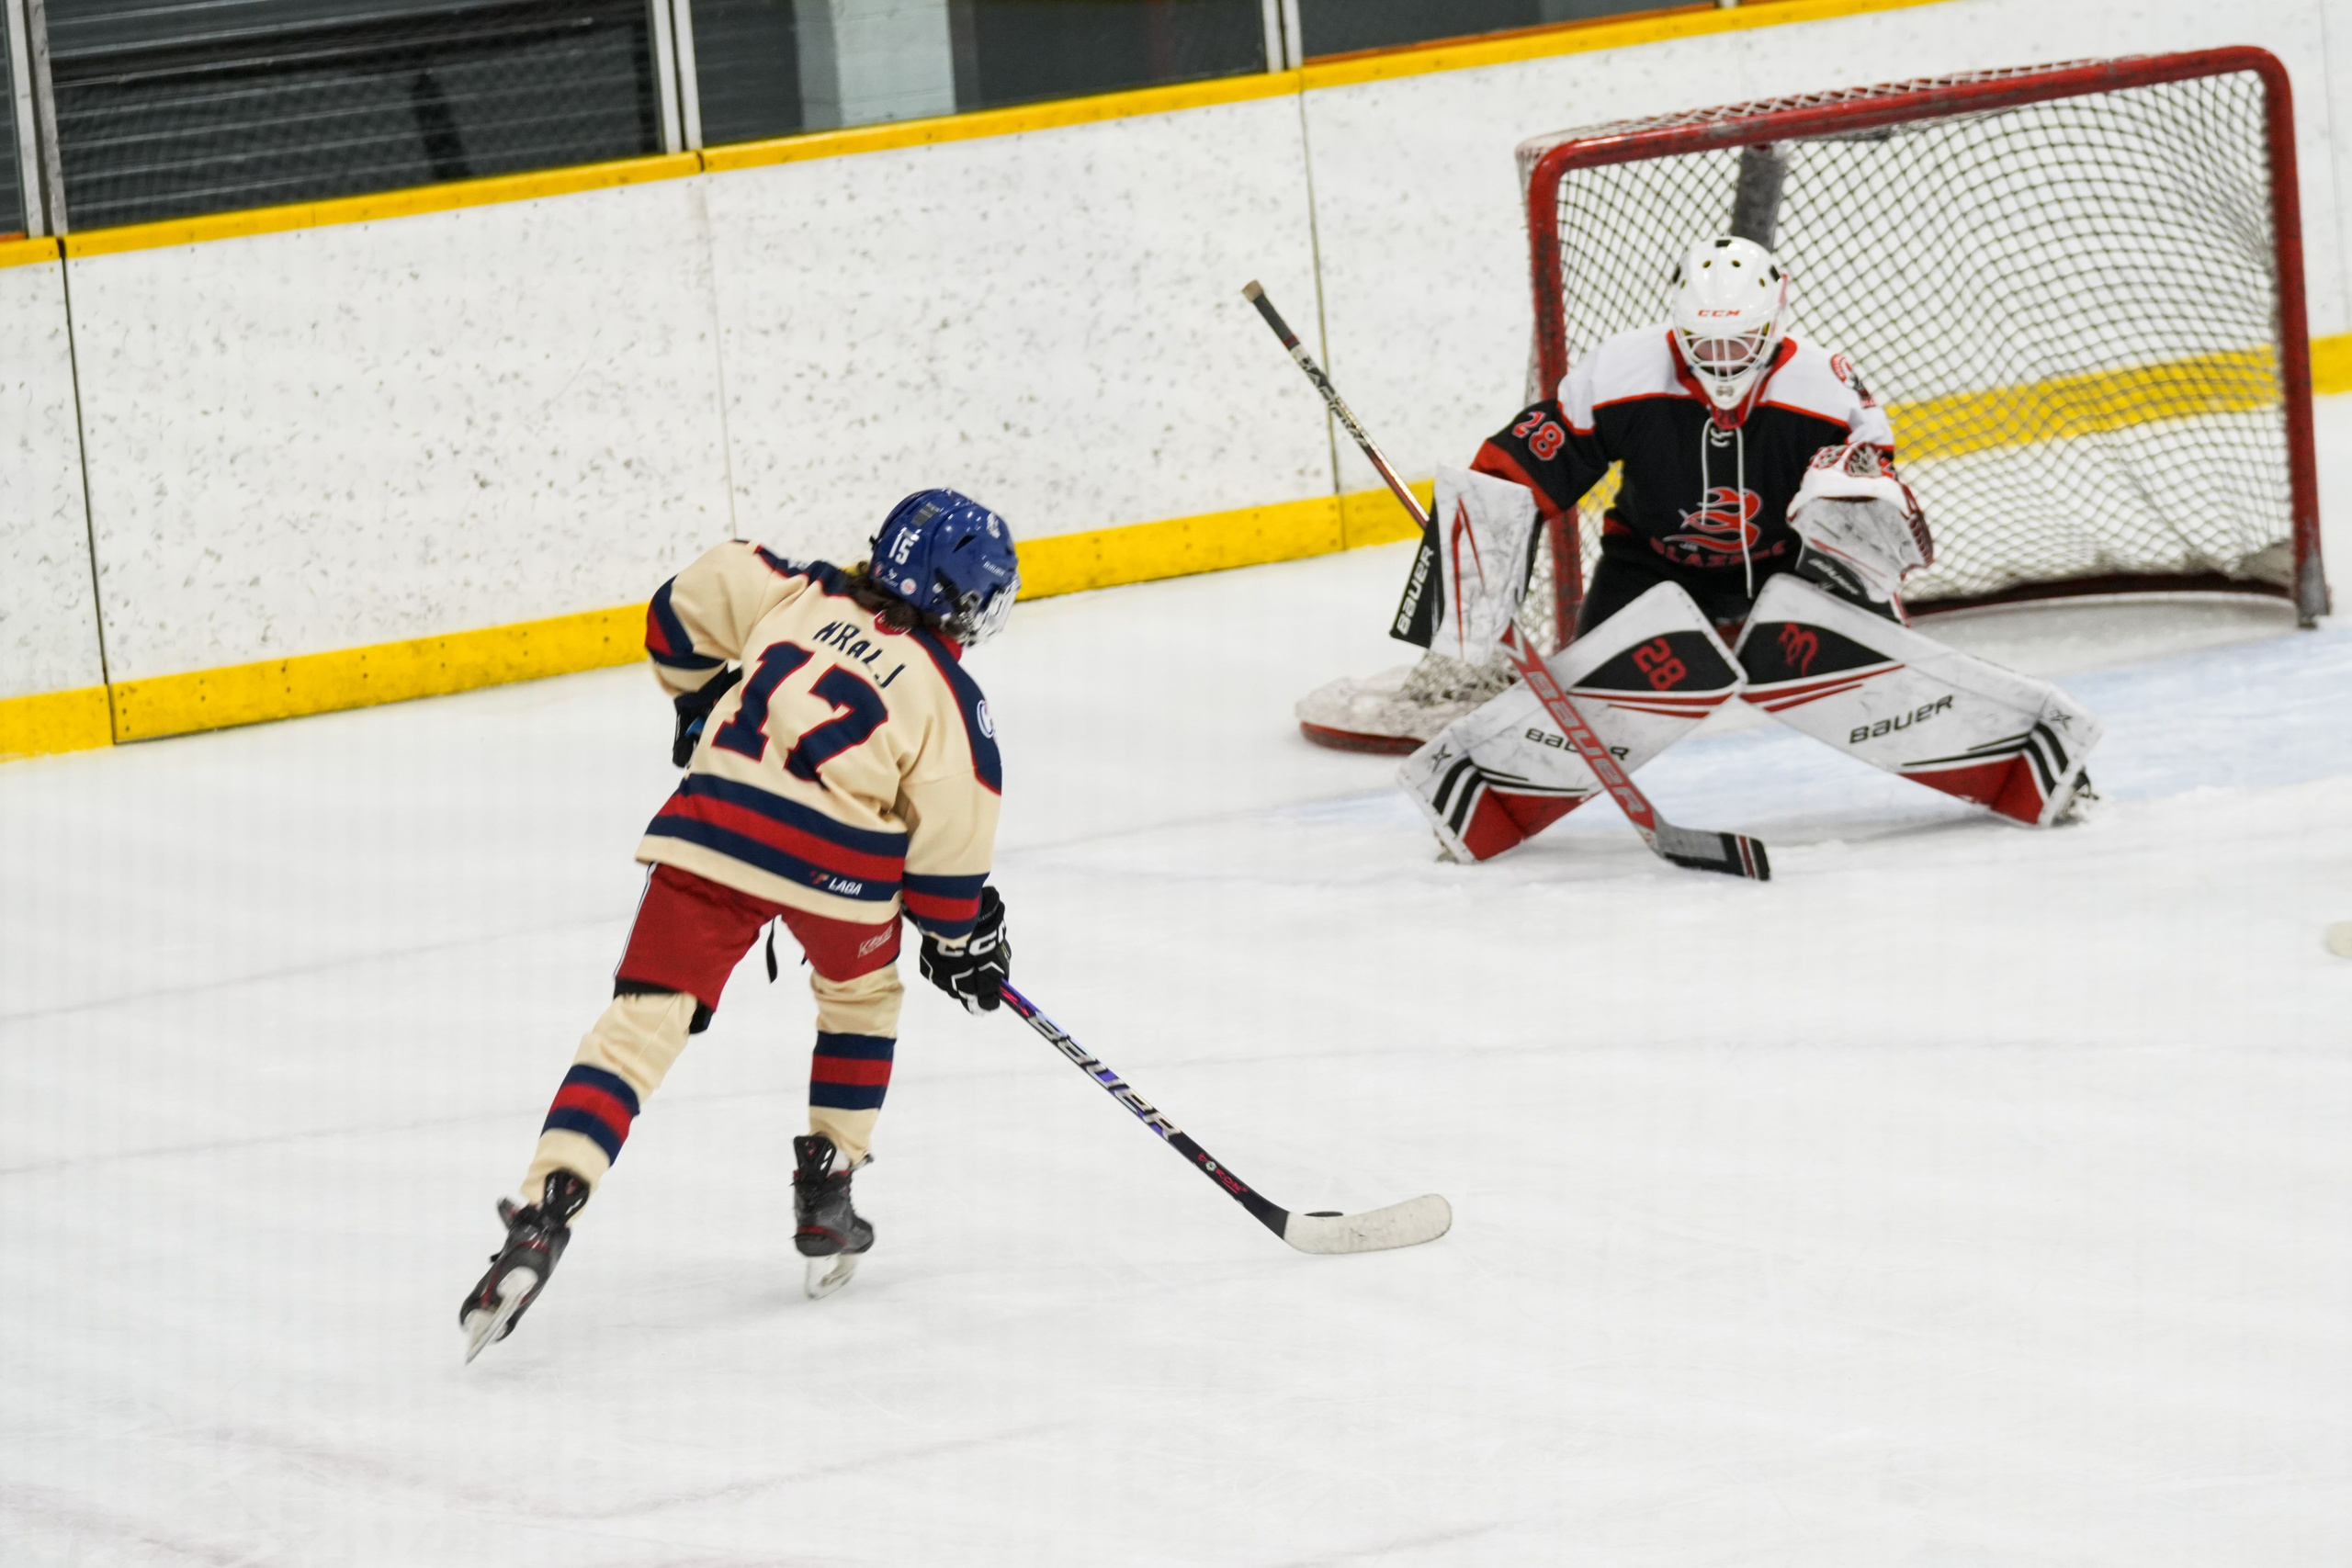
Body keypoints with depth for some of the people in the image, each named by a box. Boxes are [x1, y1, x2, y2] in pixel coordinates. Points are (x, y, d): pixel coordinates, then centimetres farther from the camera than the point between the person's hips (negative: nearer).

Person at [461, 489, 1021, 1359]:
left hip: (712, 827, 2)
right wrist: (962, 937, 24)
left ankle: (543, 1214, -18)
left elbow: (689, 601, 20)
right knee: (862, 994, 30)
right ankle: (826, 1202, 30)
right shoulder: (949, 696, 10)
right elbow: (949, 841, 7)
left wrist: (700, 693, 36)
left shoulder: (809, 596, 19)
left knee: (645, 1019, -1)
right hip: (838, 861, -2)